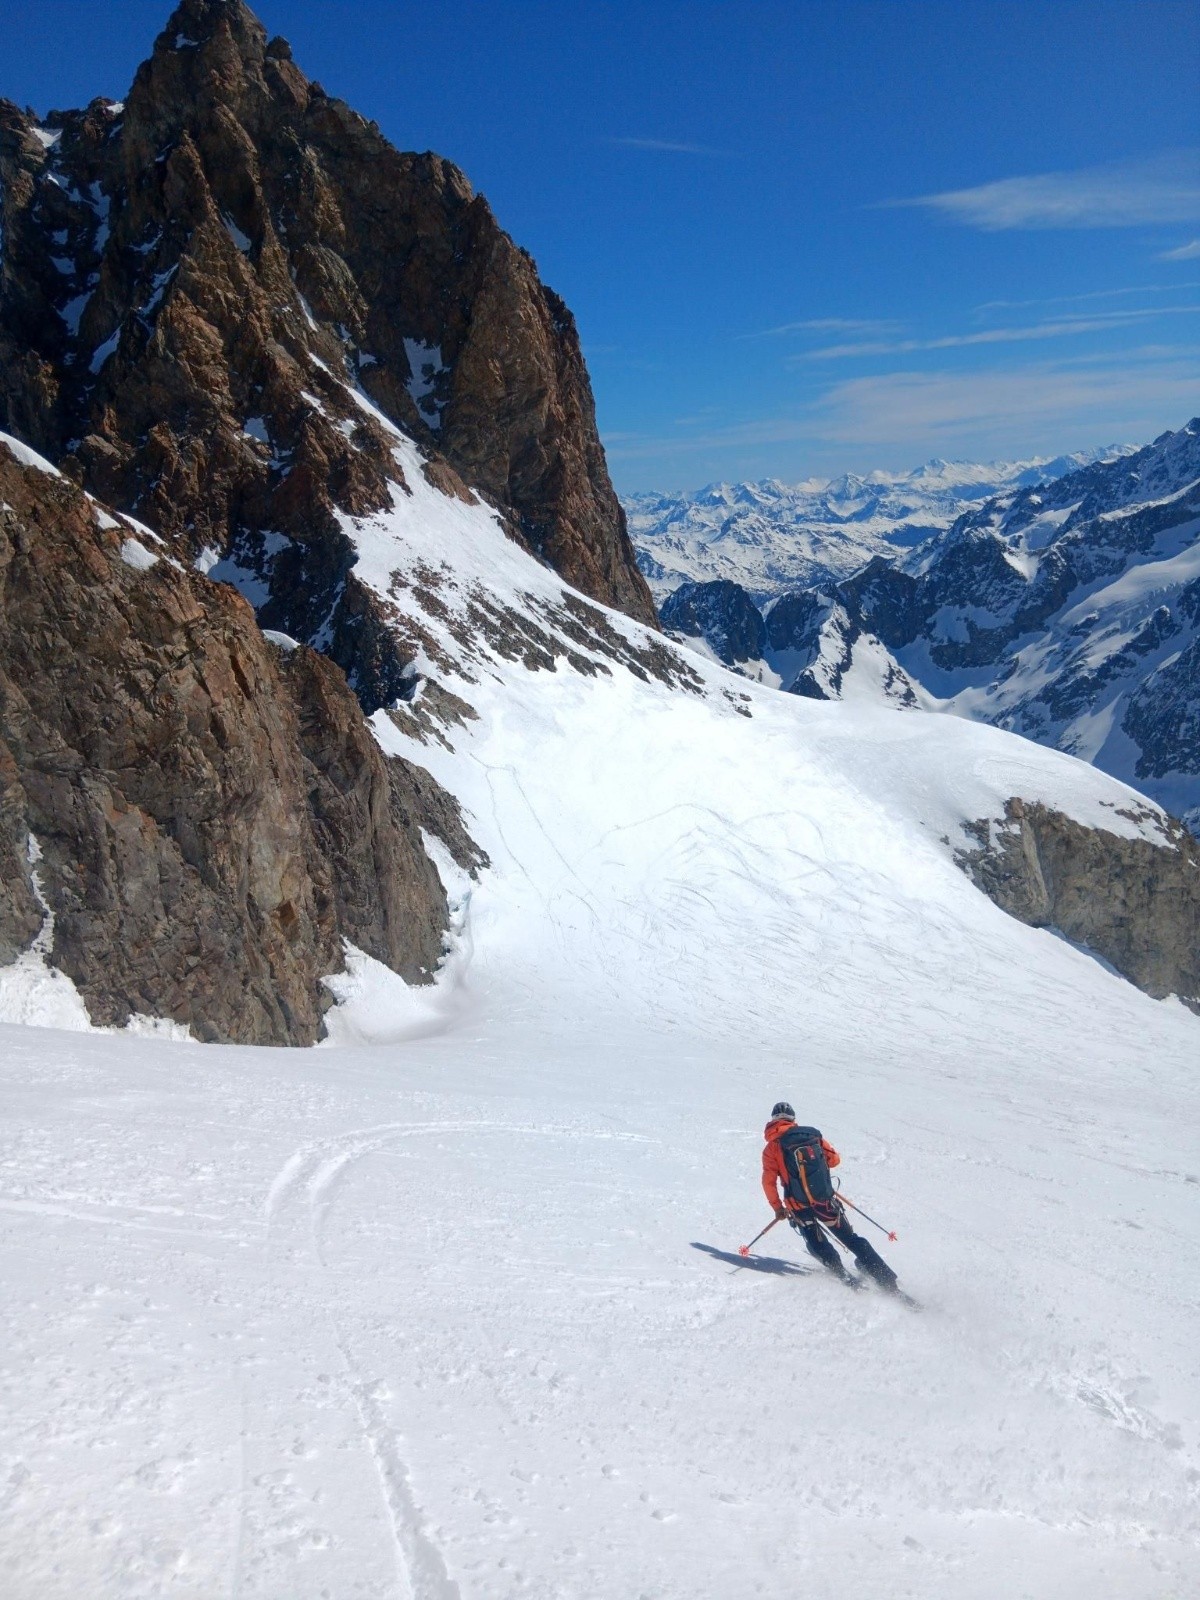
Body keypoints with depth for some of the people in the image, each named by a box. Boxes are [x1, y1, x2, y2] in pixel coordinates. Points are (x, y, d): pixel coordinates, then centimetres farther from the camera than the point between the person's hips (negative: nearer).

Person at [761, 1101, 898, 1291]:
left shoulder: (772, 1148, -3)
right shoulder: (813, 1135, 4)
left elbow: (768, 1181, -8)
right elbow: (834, 1159, 11)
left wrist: (777, 1208, 4)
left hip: (799, 1207, -2)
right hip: (826, 1201, 2)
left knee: (818, 1247, 22)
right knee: (852, 1240, 13)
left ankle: (844, 1277, 6)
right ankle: (887, 1280, 8)